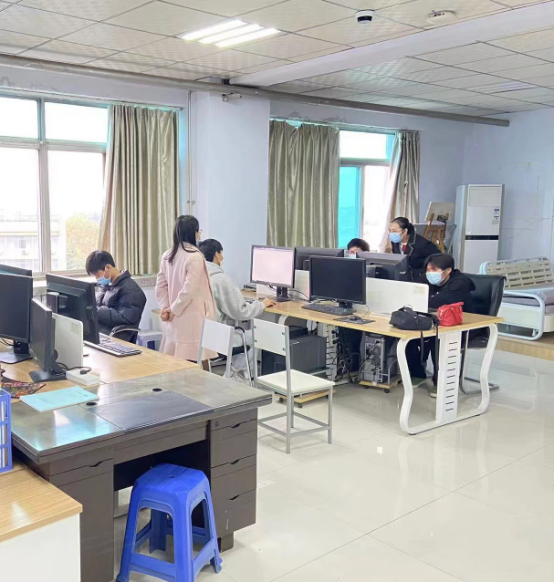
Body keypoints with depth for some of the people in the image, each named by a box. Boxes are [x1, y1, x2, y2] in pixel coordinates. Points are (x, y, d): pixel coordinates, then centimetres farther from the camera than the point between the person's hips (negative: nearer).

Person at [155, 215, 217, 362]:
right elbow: (189, 289, -19)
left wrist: (165, 307, 4)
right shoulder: (195, 257, -14)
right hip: (191, 319, -7)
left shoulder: (168, 256, 9)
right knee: (193, 360, -2)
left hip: (174, 320, 8)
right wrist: (173, 309, -9)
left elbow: (160, 286, 9)